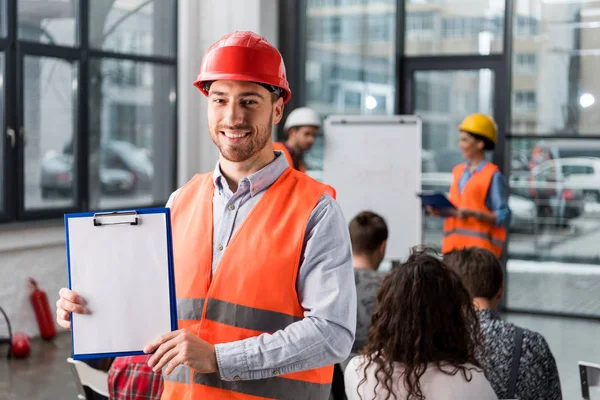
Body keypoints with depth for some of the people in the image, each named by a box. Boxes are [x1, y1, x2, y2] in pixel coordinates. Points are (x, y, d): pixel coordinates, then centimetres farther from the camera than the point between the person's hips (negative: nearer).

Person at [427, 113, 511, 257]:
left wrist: (473, 214, -19)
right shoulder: (458, 171, 17)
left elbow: (503, 217, -9)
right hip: (454, 245, 6)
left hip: (479, 246, -6)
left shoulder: (493, 175, -4)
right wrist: (440, 210, 4)